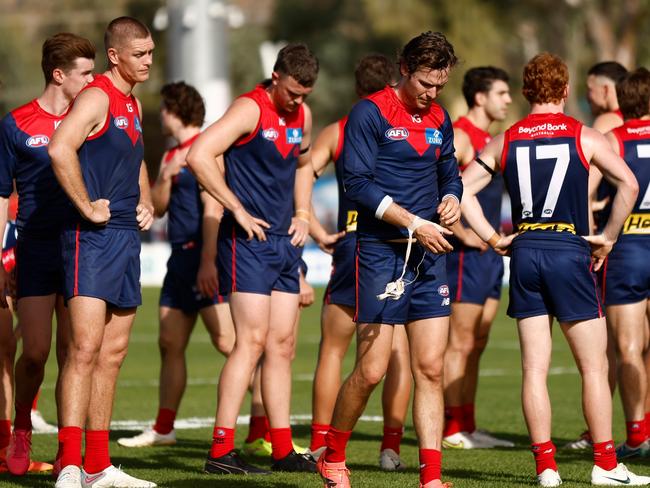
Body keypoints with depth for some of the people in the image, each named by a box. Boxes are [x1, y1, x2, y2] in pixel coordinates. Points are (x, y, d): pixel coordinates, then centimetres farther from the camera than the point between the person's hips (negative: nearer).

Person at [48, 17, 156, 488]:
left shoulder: (133, 104, 18)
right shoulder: (97, 97, -11)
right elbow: (60, 149, -28)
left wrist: (146, 203, 17)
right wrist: (87, 207, -22)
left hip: (126, 237, 9)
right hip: (92, 237, -9)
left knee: (113, 353, 10)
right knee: (86, 348, -15)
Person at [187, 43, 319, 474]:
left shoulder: (302, 115, 12)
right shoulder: (250, 109, -13)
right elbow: (199, 156, -23)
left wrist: (303, 215, 15)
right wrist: (239, 211, -19)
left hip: (285, 242, 8)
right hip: (248, 241, -8)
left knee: (283, 345, 8)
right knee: (253, 341, -12)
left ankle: (283, 450, 11)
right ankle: (221, 451, -11)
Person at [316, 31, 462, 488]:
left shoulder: (439, 119, 13)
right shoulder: (370, 113, -7)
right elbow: (358, 183, -13)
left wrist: (451, 201, 2)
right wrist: (414, 223, -16)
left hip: (429, 254, 6)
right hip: (381, 254, -6)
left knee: (430, 368, -1)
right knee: (371, 371, -5)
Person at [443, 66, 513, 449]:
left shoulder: (490, 139, 17)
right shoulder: (459, 137, -12)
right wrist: (465, 234, -21)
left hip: (490, 250, 9)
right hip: (467, 254, -9)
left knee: (477, 344, 11)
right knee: (461, 342, -6)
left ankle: (468, 427, 15)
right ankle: (452, 429, -4)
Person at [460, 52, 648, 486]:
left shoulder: (506, 141, 6)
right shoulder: (584, 137, -2)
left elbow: (463, 189, 3)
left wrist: (493, 238, 6)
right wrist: (608, 238, -4)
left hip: (524, 253, 3)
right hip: (569, 254, -3)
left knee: (535, 367, 5)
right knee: (594, 367, 4)